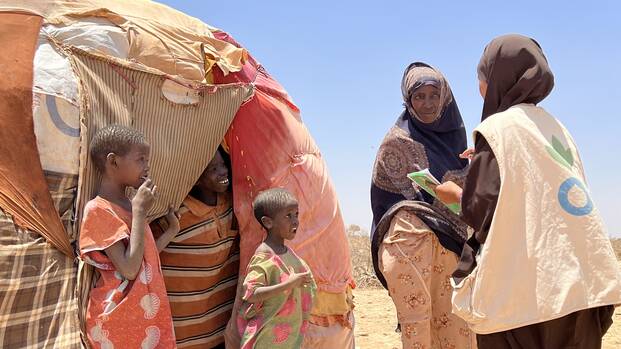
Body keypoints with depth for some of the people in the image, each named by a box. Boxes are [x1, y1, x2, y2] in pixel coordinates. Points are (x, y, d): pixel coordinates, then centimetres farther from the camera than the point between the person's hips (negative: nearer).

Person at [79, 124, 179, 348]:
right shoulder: (98, 210, -15)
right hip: (118, 321, -8)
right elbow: (129, 269, -22)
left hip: (146, 316, 8)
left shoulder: (128, 205, 11)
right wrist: (140, 212, -18)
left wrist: (171, 231, 14)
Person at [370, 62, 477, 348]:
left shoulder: (453, 135, 15)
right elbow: (386, 193, -3)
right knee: (416, 319, -6)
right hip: (411, 237, -5)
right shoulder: (398, 140, -1)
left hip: (449, 241, 5)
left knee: (454, 322, 1)